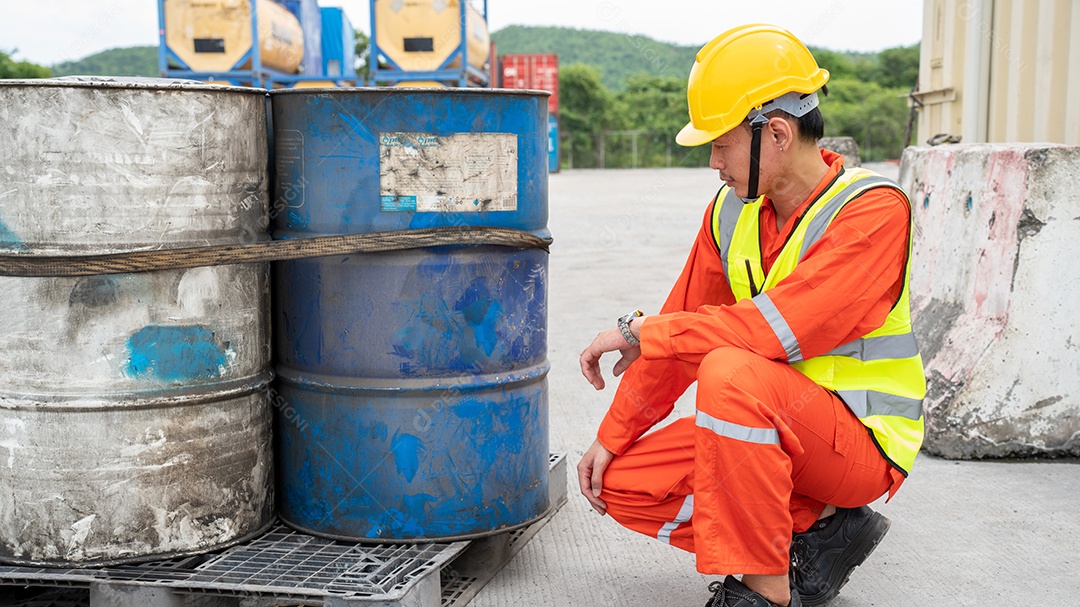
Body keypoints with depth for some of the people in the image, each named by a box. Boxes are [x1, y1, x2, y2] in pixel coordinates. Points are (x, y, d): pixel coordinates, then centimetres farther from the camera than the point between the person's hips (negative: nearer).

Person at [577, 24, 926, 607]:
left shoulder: (874, 208, -19)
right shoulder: (732, 210, 3)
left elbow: (783, 325, -32)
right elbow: (684, 328, 8)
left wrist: (643, 334, -24)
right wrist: (611, 438, 5)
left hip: (862, 441, -7)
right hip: (772, 426, 8)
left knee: (731, 372, -35)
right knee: (624, 483, -3)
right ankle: (816, 530, 2)